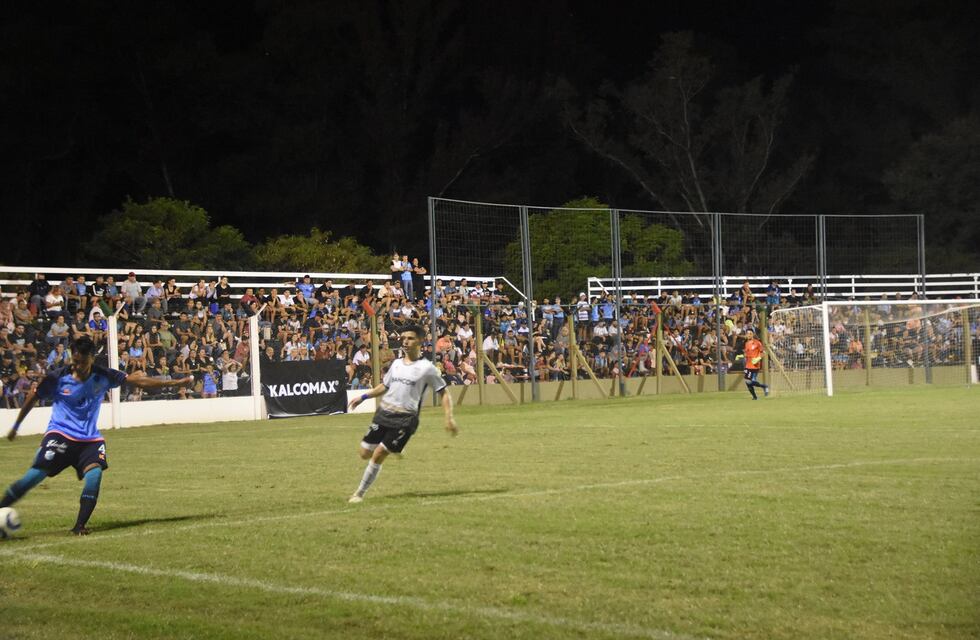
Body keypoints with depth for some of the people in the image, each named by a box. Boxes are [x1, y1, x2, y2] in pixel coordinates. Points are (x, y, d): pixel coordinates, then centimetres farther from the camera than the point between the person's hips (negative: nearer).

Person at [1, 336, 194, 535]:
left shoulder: (103, 376, -5)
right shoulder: (57, 378, -9)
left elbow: (138, 382, -1)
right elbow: (33, 397, 5)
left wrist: (175, 382, -2)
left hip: (90, 438, 2)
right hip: (60, 434, -2)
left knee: (95, 473, -23)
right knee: (35, 475, -17)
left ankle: (80, 526, -16)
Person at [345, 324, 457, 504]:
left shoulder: (427, 368, -5)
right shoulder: (396, 364, 12)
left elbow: (444, 393, -2)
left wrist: (449, 418, -13)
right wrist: (363, 397, 18)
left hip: (405, 418, -6)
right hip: (383, 414, 6)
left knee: (378, 455, -12)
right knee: (365, 454, 3)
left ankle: (360, 493, 2)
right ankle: (394, 448, 32)